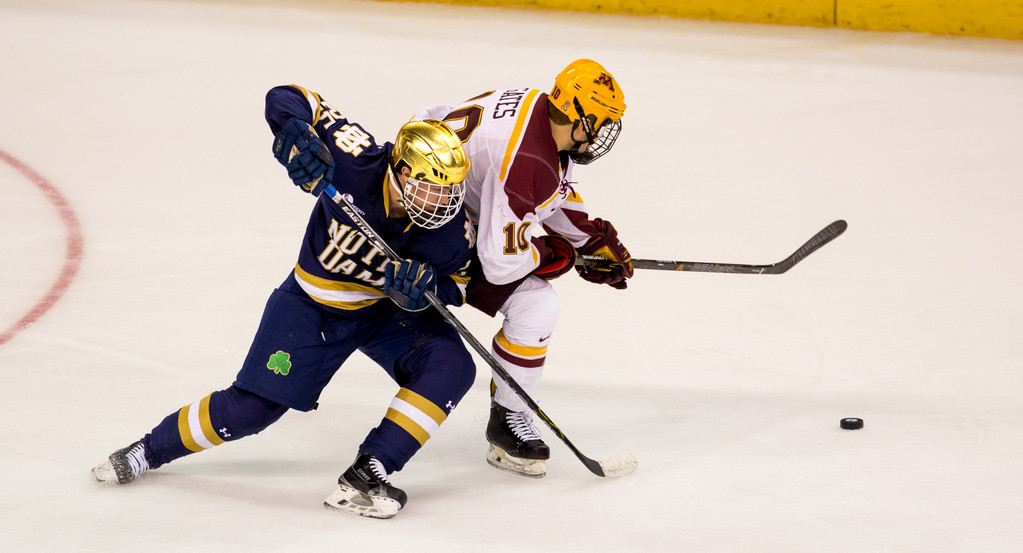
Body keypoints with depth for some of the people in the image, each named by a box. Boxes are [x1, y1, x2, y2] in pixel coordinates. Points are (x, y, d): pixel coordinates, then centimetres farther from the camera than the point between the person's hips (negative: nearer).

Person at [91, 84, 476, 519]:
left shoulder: (452, 228, -24)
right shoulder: (356, 165, -31)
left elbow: (451, 287, -8)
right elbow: (285, 99, -23)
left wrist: (420, 290, -32)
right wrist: (297, 136, -46)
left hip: (386, 309, 2)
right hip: (313, 303, -2)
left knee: (451, 366, -24)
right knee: (251, 407, -5)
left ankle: (365, 477, -23)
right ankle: (151, 449, 19)